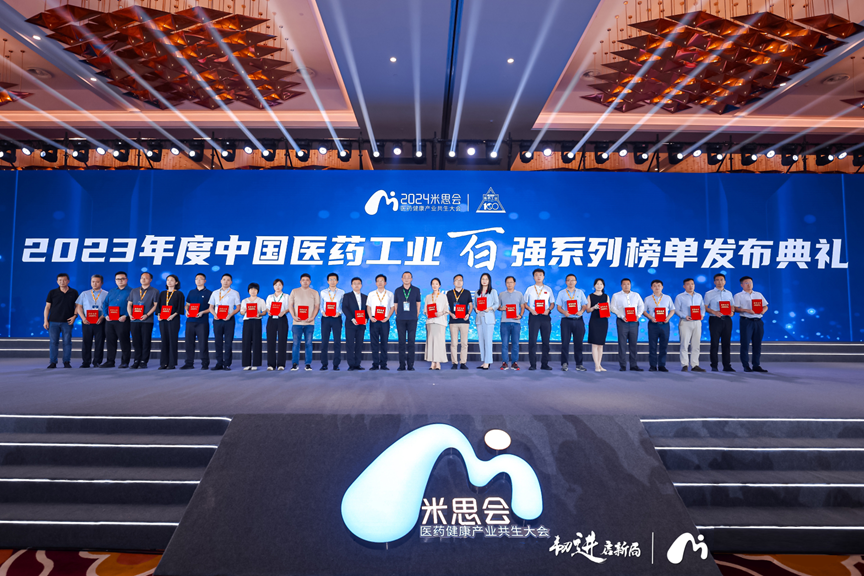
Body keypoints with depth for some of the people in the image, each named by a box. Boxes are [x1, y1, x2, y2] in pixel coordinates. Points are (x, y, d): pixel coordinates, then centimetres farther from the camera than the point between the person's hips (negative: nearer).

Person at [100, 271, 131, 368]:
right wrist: (106, 315, 0)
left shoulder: (131, 292, 1)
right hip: (109, 320, 6)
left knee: (124, 341, -4)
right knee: (110, 341, 8)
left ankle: (124, 362, 2)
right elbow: (105, 304, 17)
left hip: (123, 320, -6)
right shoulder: (111, 291, 19)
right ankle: (110, 361, 16)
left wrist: (125, 316, -18)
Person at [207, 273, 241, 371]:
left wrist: (230, 315, -14)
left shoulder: (235, 293, 7)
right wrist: (214, 314, -6)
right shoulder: (215, 293, 15)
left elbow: (238, 307, 2)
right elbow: (211, 307, 15)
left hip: (229, 320, -3)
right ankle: (219, 364, 9)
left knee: (228, 342, -4)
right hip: (217, 319, 3)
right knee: (218, 342, 3)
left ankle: (227, 364, 0)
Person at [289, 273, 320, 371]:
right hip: (297, 322, 0)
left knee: (309, 343, 0)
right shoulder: (294, 291, 12)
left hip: (309, 323, 0)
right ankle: (294, 364, 5)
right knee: (296, 343, -1)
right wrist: (294, 316, -8)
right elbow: (290, 305, 7)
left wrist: (312, 317, -11)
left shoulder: (315, 293, 10)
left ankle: (308, 364, 4)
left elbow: (317, 306, 4)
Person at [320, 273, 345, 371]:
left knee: (337, 341, -1)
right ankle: (324, 364, 8)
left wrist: (339, 312, -13)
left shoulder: (341, 292, 6)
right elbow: (321, 305, 10)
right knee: (324, 341, 1)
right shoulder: (323, 292, 10)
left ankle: (336, 364, 5)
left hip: (336, 318, -1)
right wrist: (322, 312, -9)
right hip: (325, 318, 1)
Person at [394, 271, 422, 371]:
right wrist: (397, 315, 5)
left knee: (411, 342, -1)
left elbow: (418, 303, 11)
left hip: (412, 319, 0)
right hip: (400, 320, 1)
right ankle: (402, 365, 5)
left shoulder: (416, 290, 7)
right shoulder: (397, 291, 8)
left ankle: (410, 365, 4)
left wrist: (416, 315, 5)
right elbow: (395, 304, 12)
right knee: (402, 342, 1)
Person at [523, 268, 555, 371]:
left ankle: (544, 364, 10)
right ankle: (532, 364, 0)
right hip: (534, 316, -1)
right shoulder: (529, 289, 9)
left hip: (545, 316, 2)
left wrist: (548, 310, -7)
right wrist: (531, 310, -10)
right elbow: (524, 303, 8)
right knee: (532, 340, -5)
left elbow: (552, 303, 13)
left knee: (546, 341, 2)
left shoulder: (548, 289, 12)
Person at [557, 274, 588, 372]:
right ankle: (564, 364, 4)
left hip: (578, 320, 1)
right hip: (566, 320, -1)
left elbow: (585, 305, 9)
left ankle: (579, 364, 9)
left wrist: (581, 311, -12)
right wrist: (564, 312, -16)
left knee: (578, 342, 2)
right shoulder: (561, 293, 10)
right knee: (565, 342, -2)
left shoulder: (580, 292, 14)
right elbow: (559, 307, 4)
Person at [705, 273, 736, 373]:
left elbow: (732, 306, 17)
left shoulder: (729, 293, 15)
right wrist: (714, 312, -16)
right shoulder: (709, 294, 4)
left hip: (727, 319, 3)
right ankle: (714, 366, 2)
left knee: (727, 343, 4)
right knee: (715, 343, -3)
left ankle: (727, 365, 9)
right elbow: (705, 307, -1)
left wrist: (732, 311, -4)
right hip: (715, 320, -3)